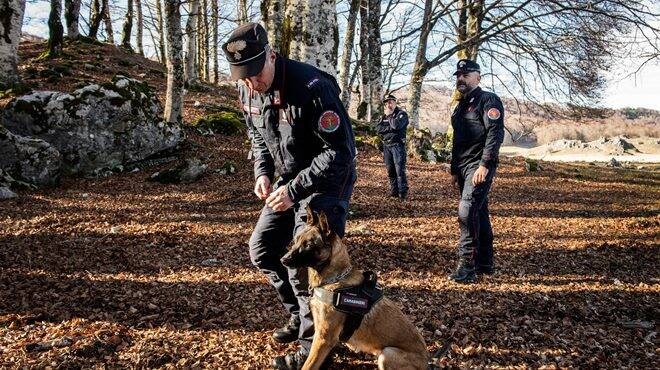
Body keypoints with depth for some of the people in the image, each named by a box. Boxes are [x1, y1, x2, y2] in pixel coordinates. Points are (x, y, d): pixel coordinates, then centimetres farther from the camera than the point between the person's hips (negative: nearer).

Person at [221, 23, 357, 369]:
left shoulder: (312, 88, -29)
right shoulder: (249, 91, -5)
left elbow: (340, 152, -27)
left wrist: (295, 190, -30)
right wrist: (263, 172, -3)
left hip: (327, 182, -8)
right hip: (289, 181, 8)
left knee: (303, 263, -12)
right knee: (262, 249, 10)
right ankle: (301, 316, 29)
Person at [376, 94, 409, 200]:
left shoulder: (402, 114, -3)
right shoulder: (384, 115, 16)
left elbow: (397, 125, -22)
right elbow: (378, 128, 2)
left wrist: (389, 116, -7)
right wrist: (390, 128, -11)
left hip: (397, 145, -6)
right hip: (386, 145, 6)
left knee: (400, 170, -11)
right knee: (390, 170, 8)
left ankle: (403, 192, -9)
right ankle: (394, 191, 15)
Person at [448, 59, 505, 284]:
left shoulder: (488, 101, -6)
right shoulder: (460, 107, 21)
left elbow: (495, 134, -18)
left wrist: (484, 165, -24)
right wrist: (454, 171, 22)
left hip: (479, 167, -9)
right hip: (463, 168, 9)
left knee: (468, 211, -18)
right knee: (479, 213, 12)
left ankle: (467, 267, -15)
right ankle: (484, 263, 20)